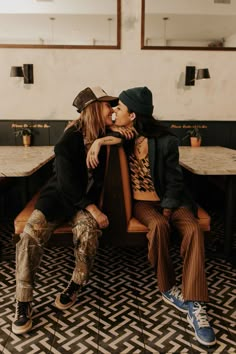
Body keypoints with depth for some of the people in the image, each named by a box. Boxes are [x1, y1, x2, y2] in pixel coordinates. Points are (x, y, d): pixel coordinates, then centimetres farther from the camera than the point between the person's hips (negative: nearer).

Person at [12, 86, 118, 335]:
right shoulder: (70, 139, -13)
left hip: (87, 198, 3)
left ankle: (76, 285, -3)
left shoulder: (105, 135, 3)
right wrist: (92, 209, -26)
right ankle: (23, 303, -12)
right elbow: (67, 183, -18)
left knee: (88, 231, -30)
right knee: (31, 234, -28)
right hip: (59, 195, -3)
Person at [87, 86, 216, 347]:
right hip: (140, 201, 1)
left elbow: (174, 181, -9)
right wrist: (99, 141, -20)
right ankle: (168, 288, -12)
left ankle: (195, 306, -27)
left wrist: (167, 210, -18)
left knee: (193, 230, -30)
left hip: (168, 199, -1)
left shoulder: (165, 140, -12)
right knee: (159, 226, -33)